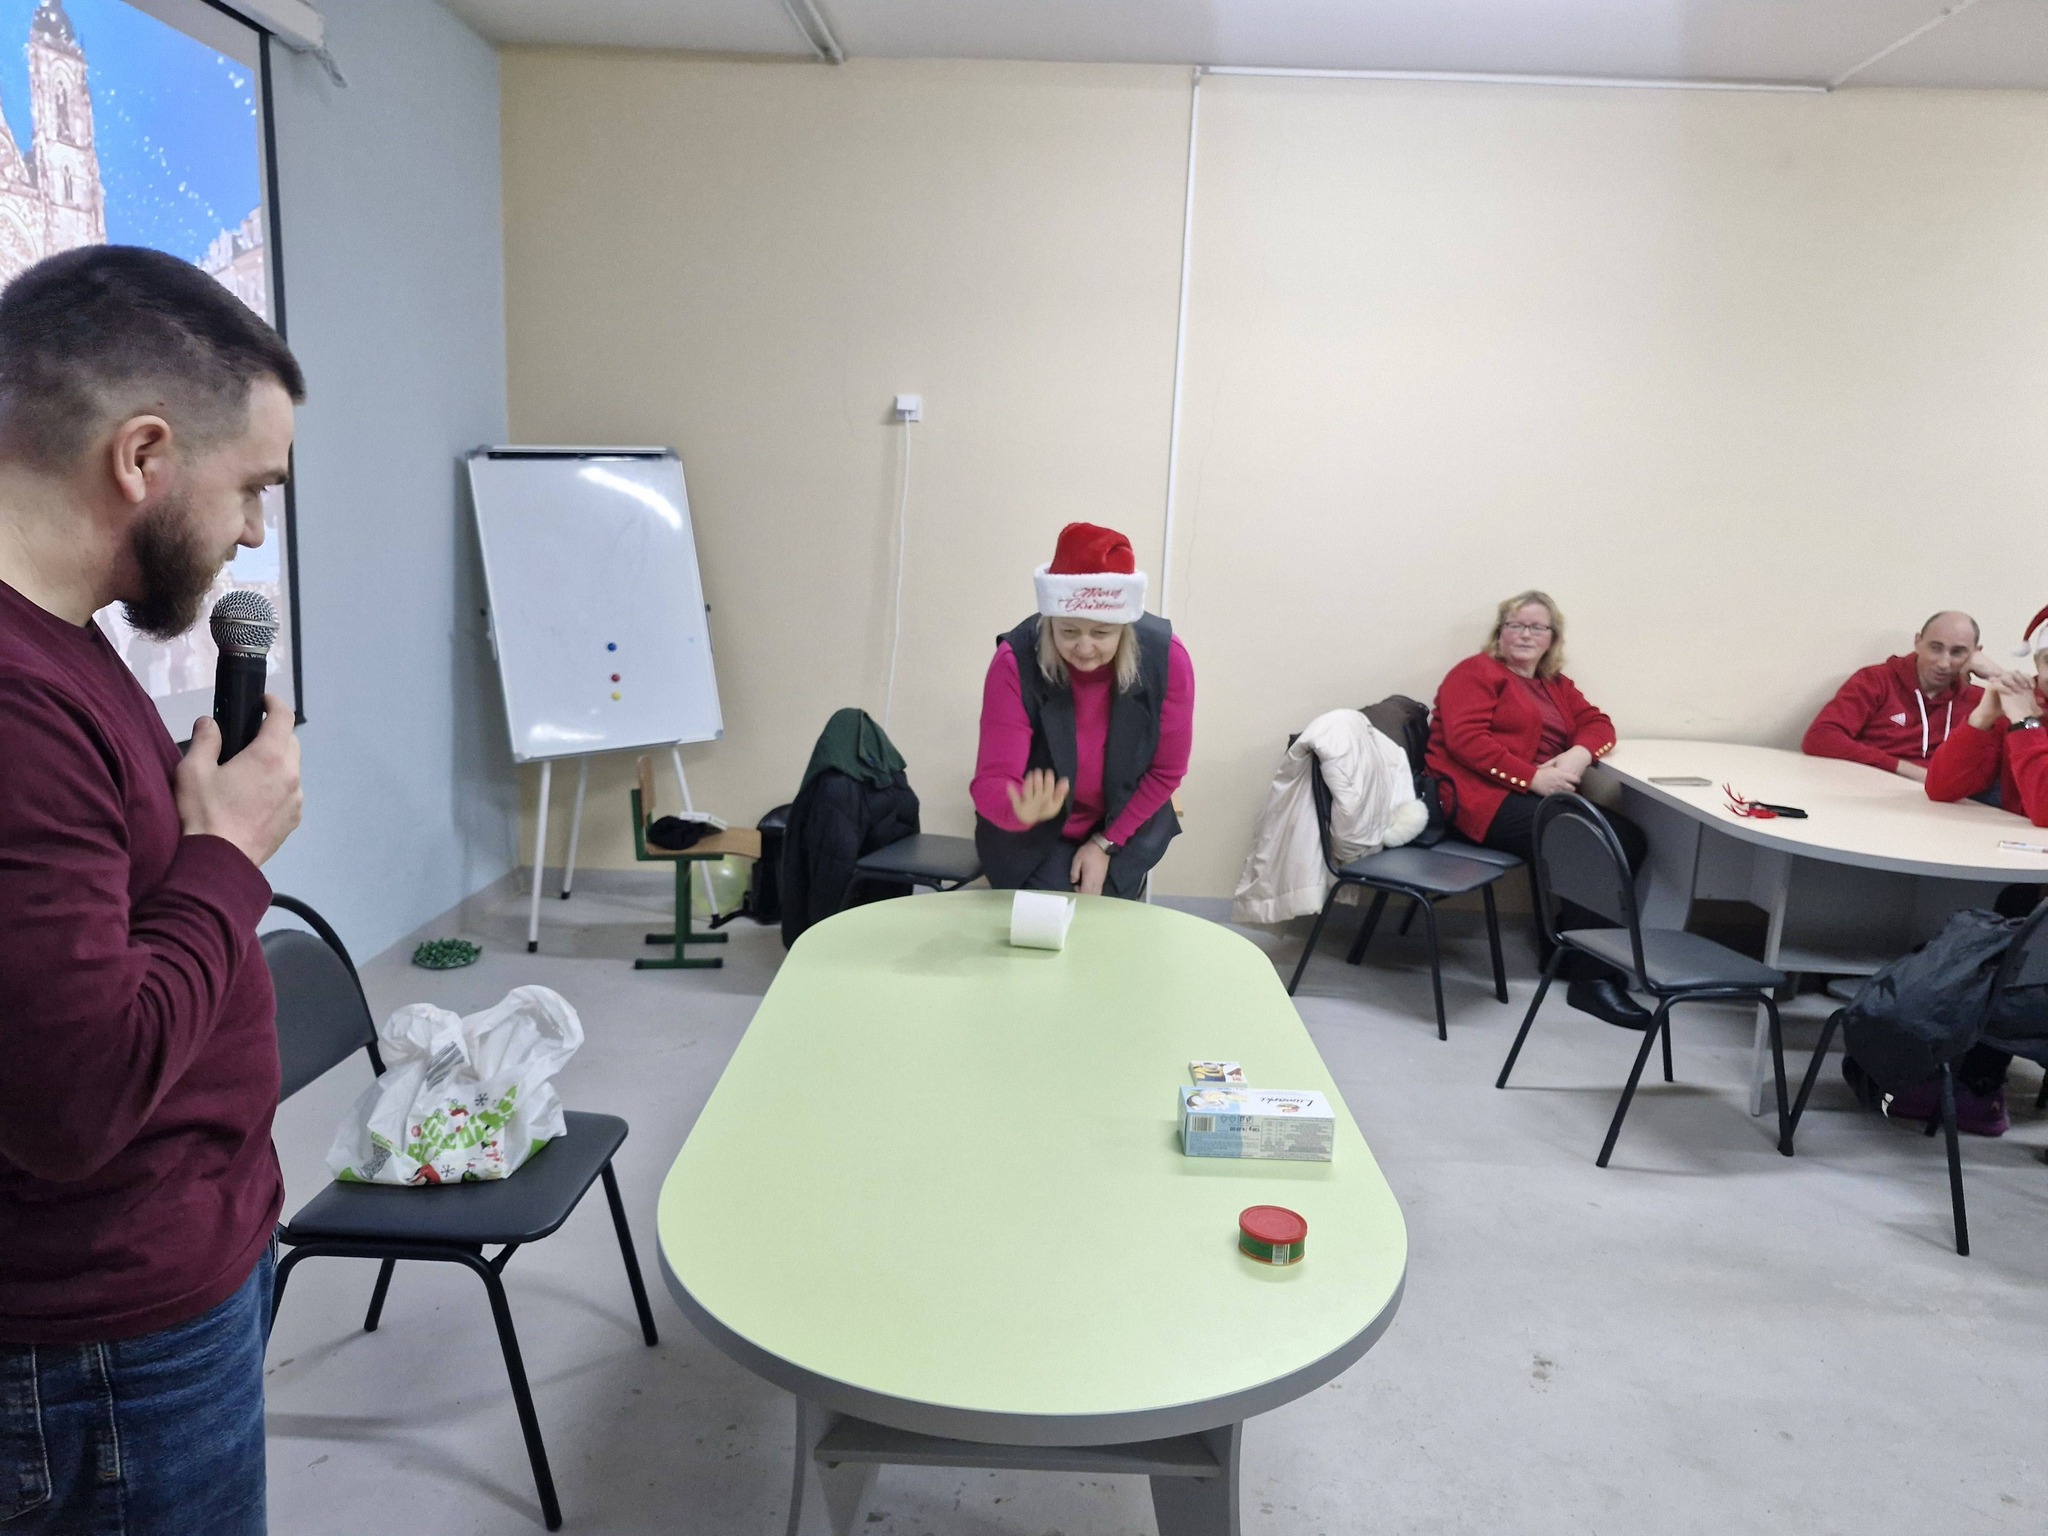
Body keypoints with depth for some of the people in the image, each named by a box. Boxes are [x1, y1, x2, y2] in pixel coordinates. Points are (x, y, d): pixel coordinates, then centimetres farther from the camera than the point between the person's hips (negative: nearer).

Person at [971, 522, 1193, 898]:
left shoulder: (1166, 658, -22)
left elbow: (1166, 771, -9)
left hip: (1127, 828, 1)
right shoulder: (1016, 662, -27)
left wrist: (1106, 844, -10)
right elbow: (991, 781, -30)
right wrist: (1023, 810, -53)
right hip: (1032, 835, -1)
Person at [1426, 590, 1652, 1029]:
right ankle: (1590, 977, -15)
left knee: (1630, 839, -13)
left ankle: (1568, 947, -3)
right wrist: (1532, 777, -20)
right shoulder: (1477, 673, 3)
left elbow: (1596, 723, 12)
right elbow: (1466, 740, -12)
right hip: (1483, 799, -8)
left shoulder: (1556, 685, 25)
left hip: (1537, 797, 8)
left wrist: (1580, 754, -12)